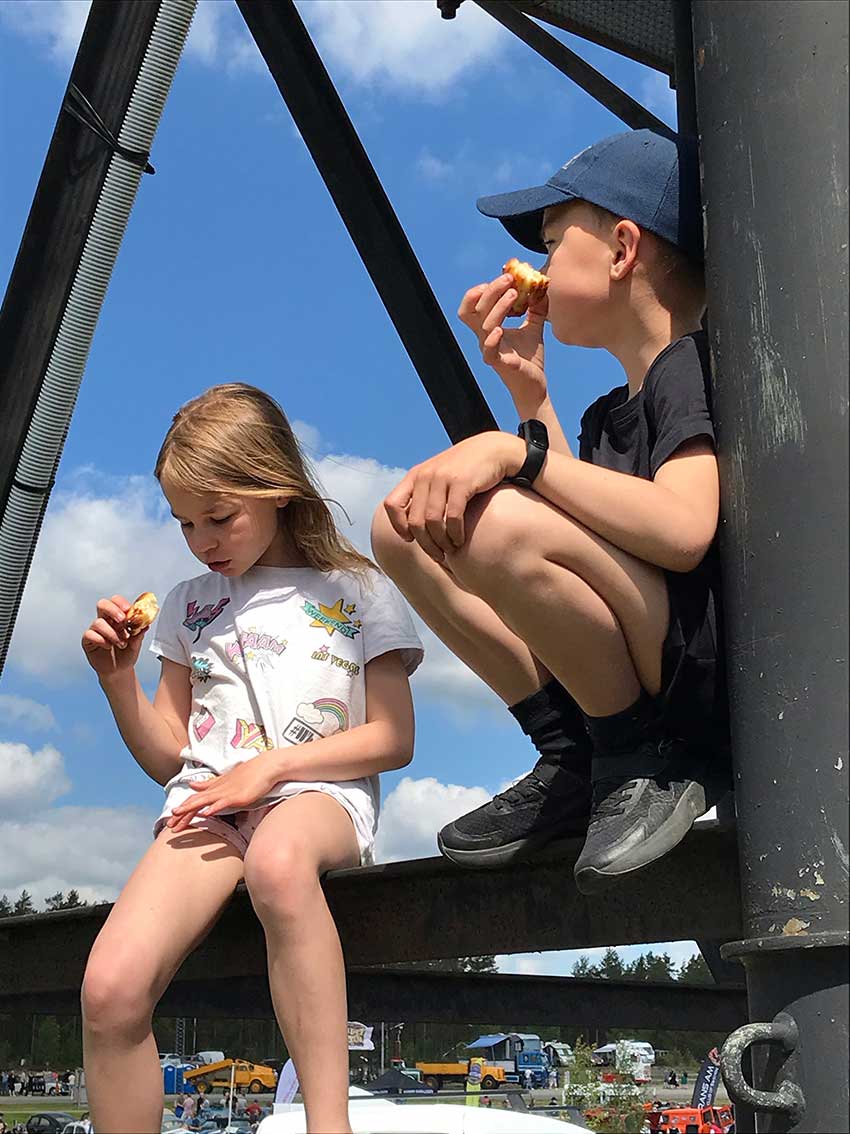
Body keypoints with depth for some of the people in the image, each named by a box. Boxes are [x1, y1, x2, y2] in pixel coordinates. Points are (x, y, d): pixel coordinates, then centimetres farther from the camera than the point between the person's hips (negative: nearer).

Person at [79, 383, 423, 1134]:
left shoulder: (358, 592, 11)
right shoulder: (191, 605, 21)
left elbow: (394, 739, 4)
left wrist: (272, 765, -9)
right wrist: (118, 679, 3)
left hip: (319, 795, -3)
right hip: (205, 802, 3)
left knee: (279, 860, -44)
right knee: (110, 989, -26)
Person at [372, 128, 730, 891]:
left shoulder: (696, 362, -8)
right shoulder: (613, 413, 18)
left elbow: (684, 528, -25)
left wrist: (517, 452, -26)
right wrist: (529, 395, 11)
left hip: (719, 686, -9)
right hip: (623, 700, 9)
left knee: (497, 525, -33)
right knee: (406, 525, 6)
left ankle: (650, 763, -10)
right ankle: (577, 767, 2)